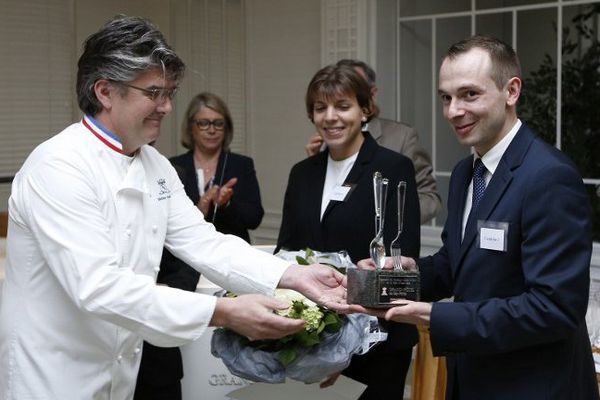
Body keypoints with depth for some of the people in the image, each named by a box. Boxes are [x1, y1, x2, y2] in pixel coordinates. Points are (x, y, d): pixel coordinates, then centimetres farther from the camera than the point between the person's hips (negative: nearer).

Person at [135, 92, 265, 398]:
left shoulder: (242, 166, 10)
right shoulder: (173, 168, 9)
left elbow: (254, 218, 2)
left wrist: (227, 203, -18)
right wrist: (200, 208, -16)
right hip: (182, 266, 1)